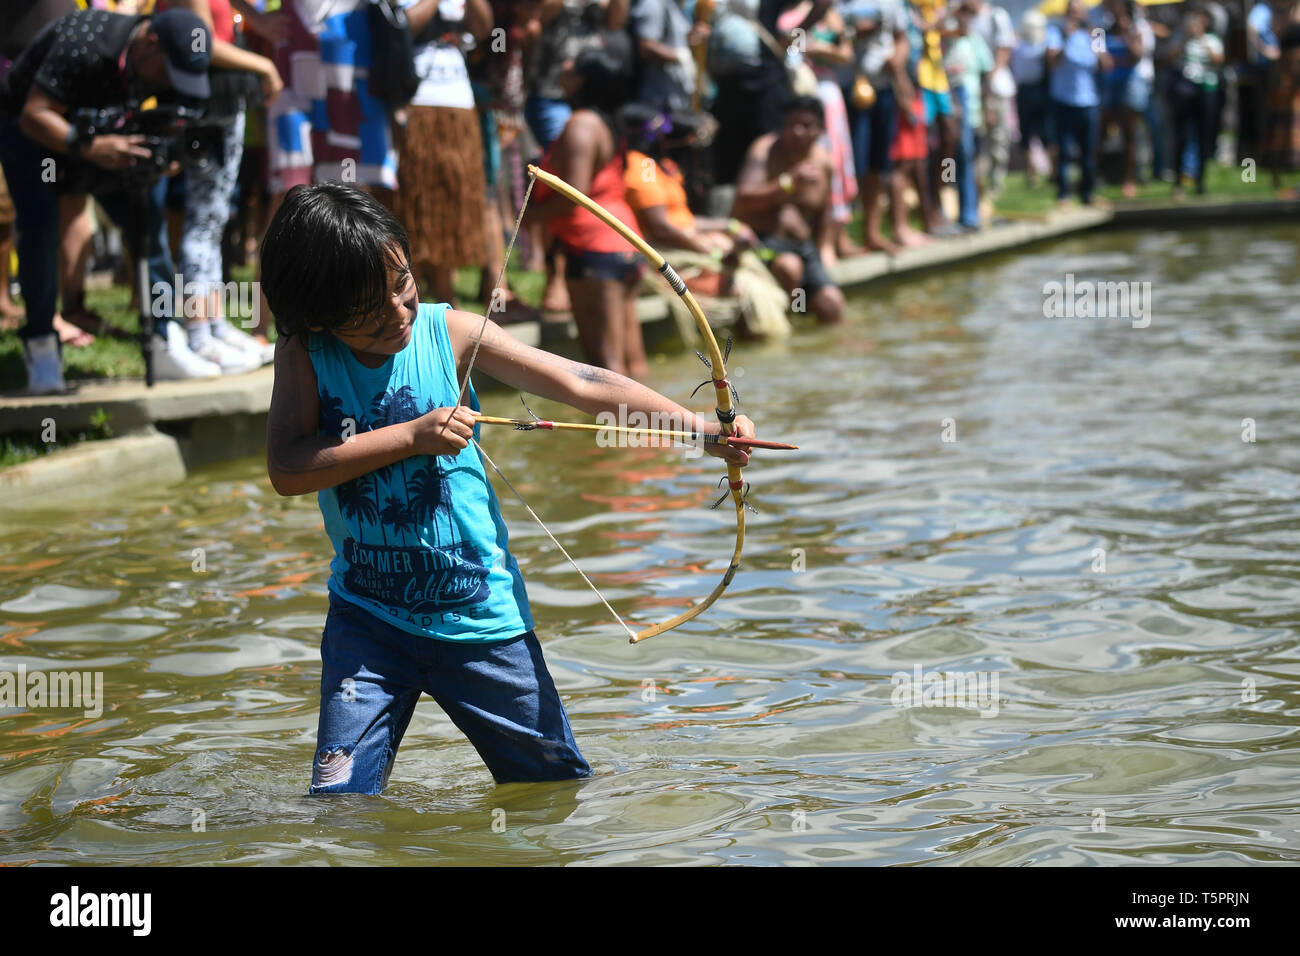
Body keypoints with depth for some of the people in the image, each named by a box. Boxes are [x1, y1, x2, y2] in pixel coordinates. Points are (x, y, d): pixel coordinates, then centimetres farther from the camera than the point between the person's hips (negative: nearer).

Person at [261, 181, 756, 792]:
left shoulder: (450, 333, -8)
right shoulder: (304, 352, -6)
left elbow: (585, 386, -12)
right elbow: (286, 468, -18)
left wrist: (703, 428, -23)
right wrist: (412, 436, -23)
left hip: (480, 614, 0)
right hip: (368, 615, 0)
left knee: (561, 788, 11)